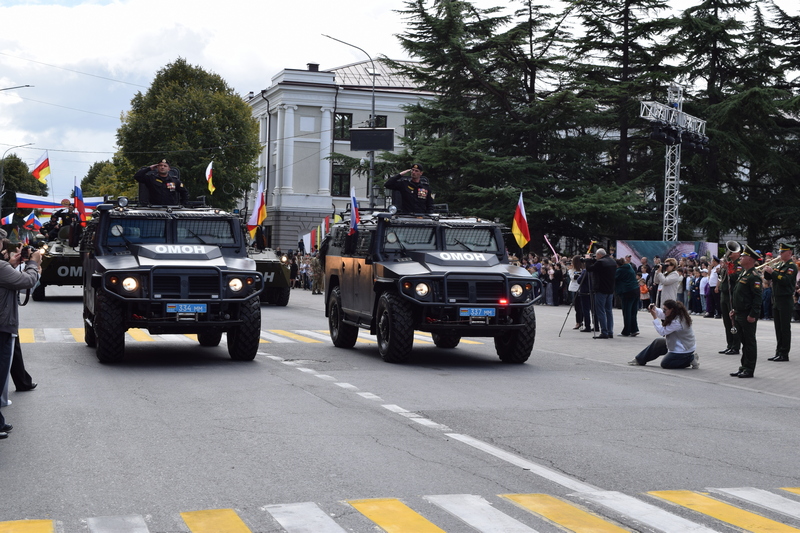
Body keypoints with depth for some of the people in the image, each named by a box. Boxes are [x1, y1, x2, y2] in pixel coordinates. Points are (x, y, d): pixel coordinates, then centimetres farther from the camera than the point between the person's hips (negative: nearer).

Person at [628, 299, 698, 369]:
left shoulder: (677, 322, -31)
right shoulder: (676, 314, -2)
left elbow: (662, 331, -24)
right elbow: (661, 314, 8)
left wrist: (655, 317, -23)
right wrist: (654, 309, -13)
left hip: (683, 350, -10)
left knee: (665, 364, 1)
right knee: (658, 342, 15)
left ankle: (691, 359, 0)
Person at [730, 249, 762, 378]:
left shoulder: (754, 276, -15)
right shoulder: (743, 274, 15)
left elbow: (757, 297, -19)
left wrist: (753, 315, -21)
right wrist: (734, 310, 19)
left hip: (748, 316, -9)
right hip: (739, 314, 9)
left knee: (750, 342, -2)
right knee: (744, 342, 14)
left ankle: (749, 370, 2)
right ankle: (743, 367, 20)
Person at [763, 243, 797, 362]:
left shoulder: (792, 266, -9)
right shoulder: (778, 265, 16)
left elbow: (785, 280, -22)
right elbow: (767, 277, 12)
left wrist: (772, 272, -23)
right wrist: (767, 270, -6)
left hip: (786, 301, -8)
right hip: (776, 300, 8)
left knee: (785, 328, -5)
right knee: (778, 328, 10)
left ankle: (784, 354, -2)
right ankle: (779, 352, 15)